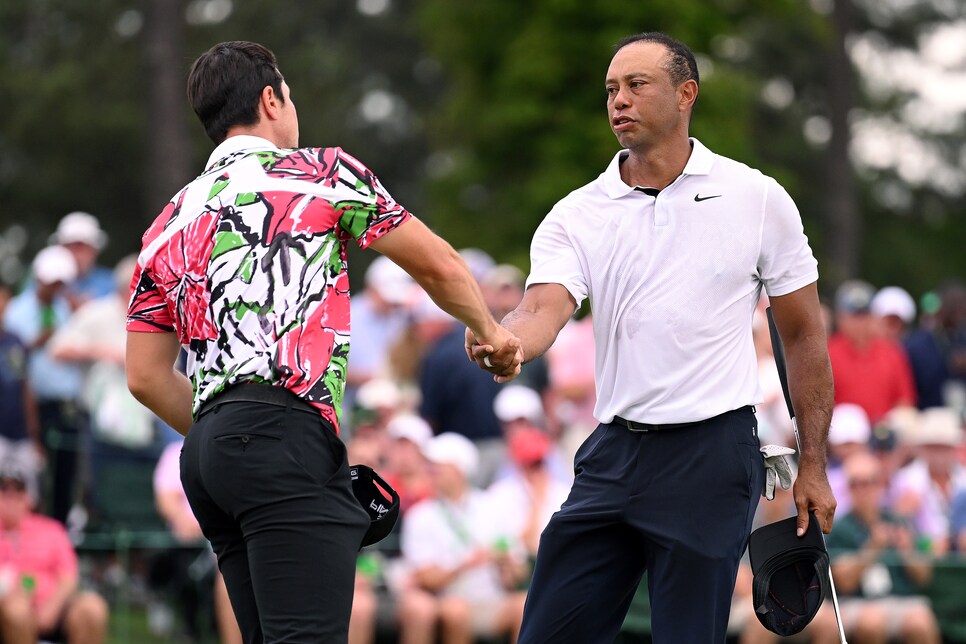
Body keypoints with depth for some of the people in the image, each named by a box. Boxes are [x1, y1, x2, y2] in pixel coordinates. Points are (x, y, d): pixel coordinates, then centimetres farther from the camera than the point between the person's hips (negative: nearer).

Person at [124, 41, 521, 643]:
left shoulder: (169, 223, 22)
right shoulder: (324, 172, 7)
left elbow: (146, 378, 19)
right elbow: (438, 265, 16)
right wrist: (491, 333, 33)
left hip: (206, 453, 7)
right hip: (285, 435, -7)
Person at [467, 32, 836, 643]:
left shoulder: (758, 198, 1)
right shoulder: (577, 215, 6)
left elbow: (804, 333, 7)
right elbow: (544, 308, -11)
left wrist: (813, 466, 4)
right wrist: (506, 344, -36)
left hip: (712, 458, -3)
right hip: (613, 455, 3)